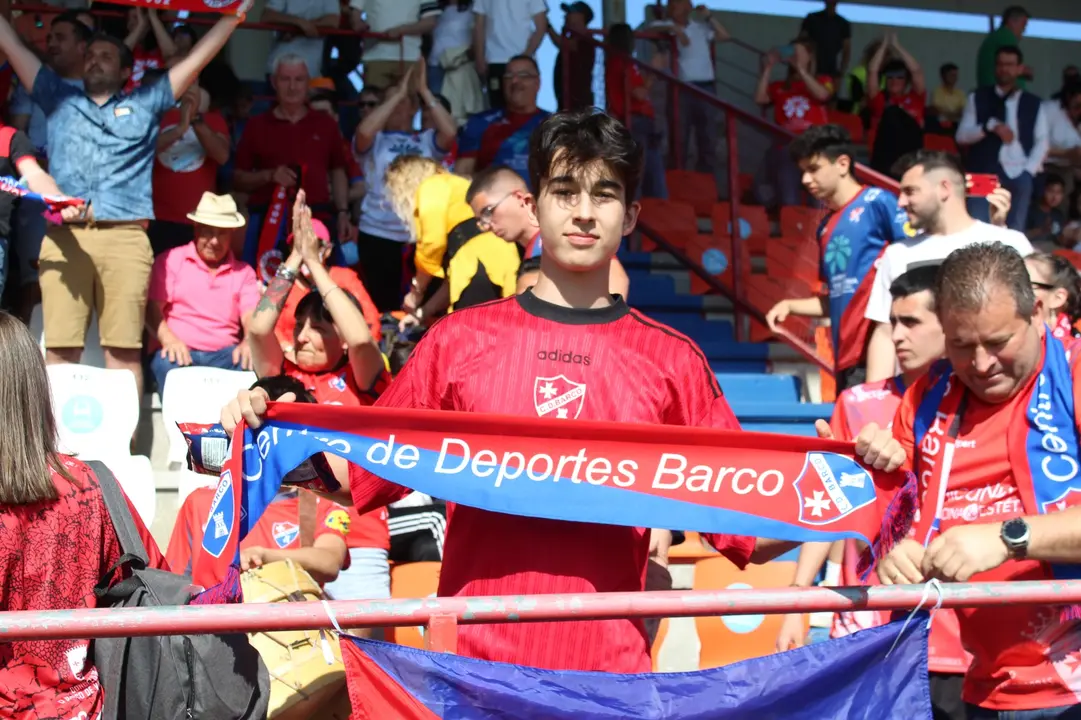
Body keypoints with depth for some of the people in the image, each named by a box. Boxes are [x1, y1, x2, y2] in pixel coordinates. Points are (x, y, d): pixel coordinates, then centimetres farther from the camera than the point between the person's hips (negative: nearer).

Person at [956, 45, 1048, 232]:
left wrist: (1029, 170, -4)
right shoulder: (978, 98, 9)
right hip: (984, 173, -1)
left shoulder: (1033, 104, 12)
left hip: (1018, 175, 1)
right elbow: (961, 136, 3)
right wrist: (990, 126, -12)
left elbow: (1042, 141, 9)